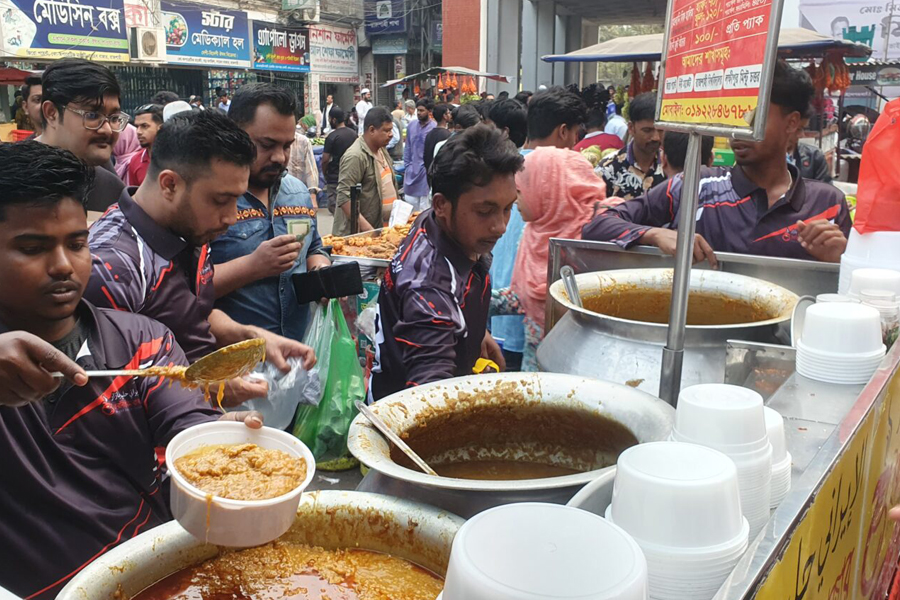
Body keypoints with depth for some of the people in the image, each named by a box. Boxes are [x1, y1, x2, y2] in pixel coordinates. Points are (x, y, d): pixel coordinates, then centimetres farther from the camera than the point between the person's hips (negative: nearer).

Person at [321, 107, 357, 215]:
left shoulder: (332, 137, -13)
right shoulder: (354, 134, 5)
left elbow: (325, 160, -13)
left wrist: (325, 174, 3)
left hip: (334, 178, -6)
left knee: (334, 207, 0)